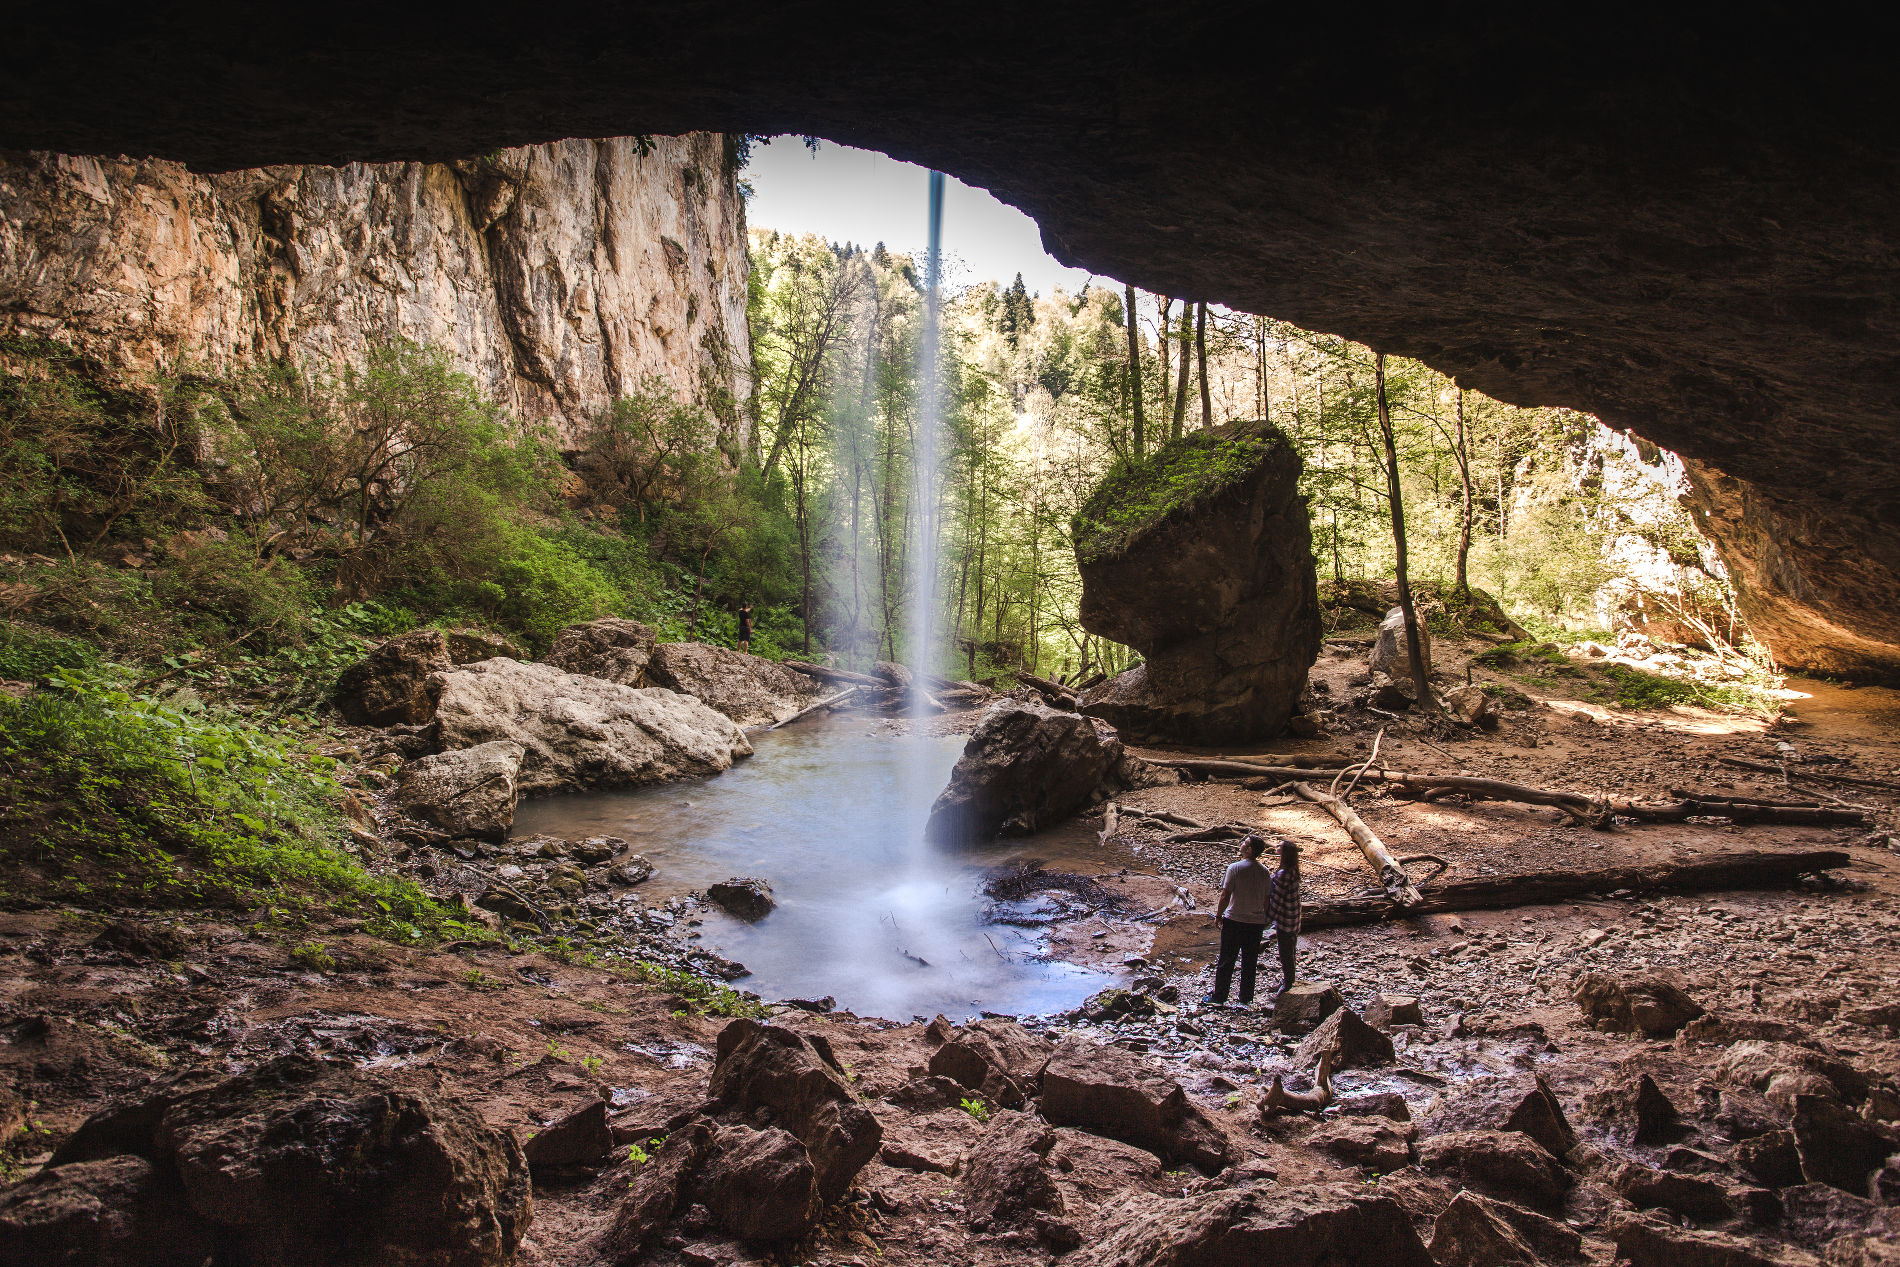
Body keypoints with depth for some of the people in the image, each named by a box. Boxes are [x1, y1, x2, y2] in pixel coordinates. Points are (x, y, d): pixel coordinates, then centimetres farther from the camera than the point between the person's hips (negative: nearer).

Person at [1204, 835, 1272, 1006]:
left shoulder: (1235, 868, -14)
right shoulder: (1265, 872, 0)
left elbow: (1225, 896, -14)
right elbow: (1267, 899, 7)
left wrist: (1218, 915, -1)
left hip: (1234, 921, -4)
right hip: (1257, 923, 4)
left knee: (1226, 961, 6)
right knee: (1250, 962, 14)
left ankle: (1219, 996, 12)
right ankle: (1246, 998, 22)